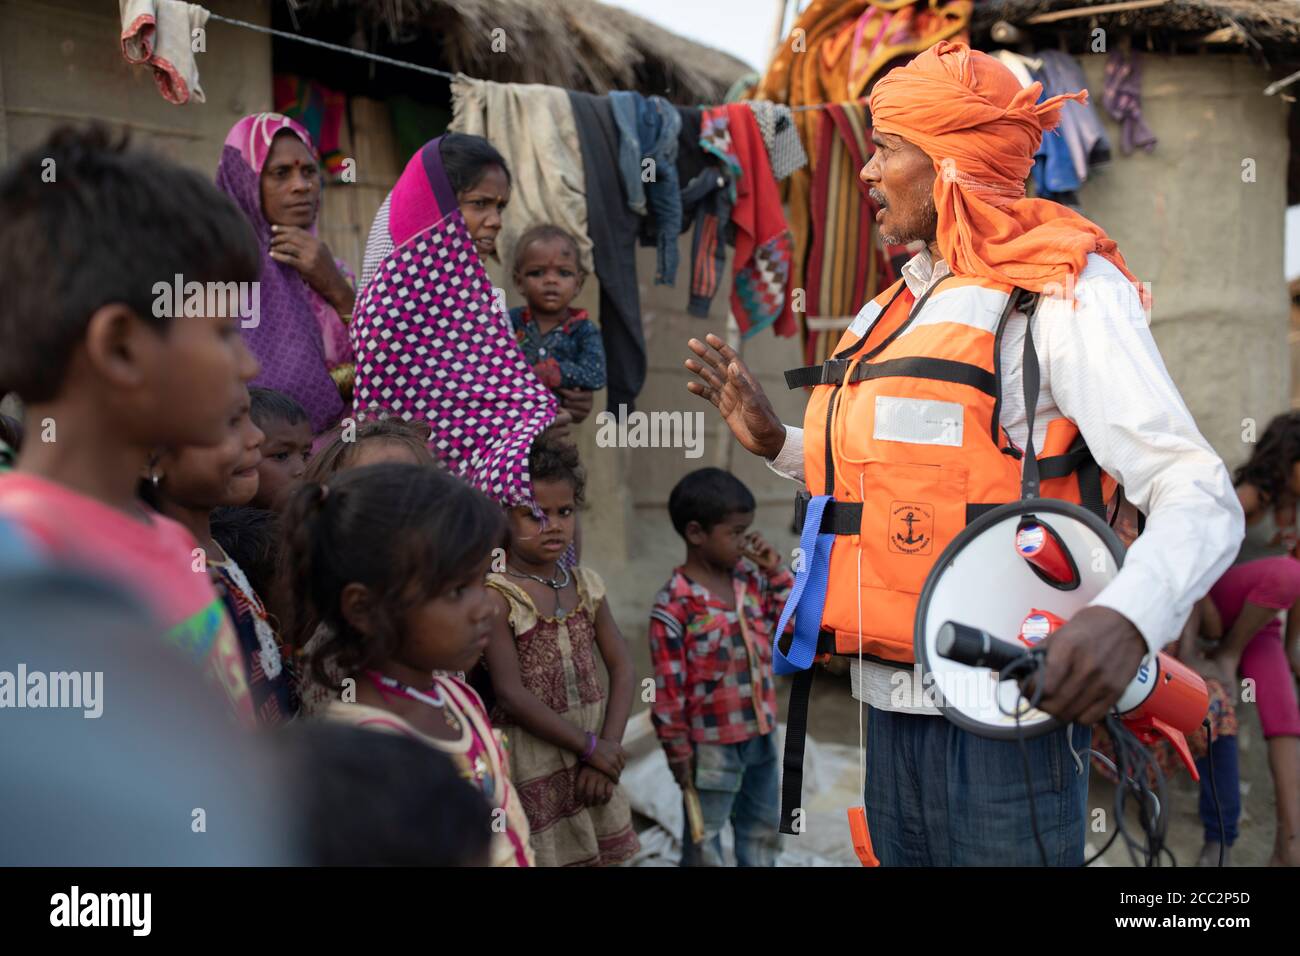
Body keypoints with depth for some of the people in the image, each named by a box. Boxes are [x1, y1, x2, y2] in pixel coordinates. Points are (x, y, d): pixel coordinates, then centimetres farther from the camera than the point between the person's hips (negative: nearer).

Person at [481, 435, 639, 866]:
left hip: (594, 756, 5)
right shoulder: (497, 595, -12)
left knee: (601, 854, 10)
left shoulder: (585, 584, 6)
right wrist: (590, 747, -13)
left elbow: (621, 666, 5)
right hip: (533, 761, -5)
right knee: (543, 854, -2)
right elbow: (511, 693, -16)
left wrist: (610, 744, -7)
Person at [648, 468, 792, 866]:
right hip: (711, 742, -7)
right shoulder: (674, 604, -20)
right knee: (704, 839, 11)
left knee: (762, 827, 23)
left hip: (761, 732, 7)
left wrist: (776, 572, -6)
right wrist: (677, 749, -13)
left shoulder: (751, 579, 0)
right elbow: (668, 685, -17)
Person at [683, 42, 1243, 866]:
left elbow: (1199, 497, -19)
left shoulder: (1064, 294, -10)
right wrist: (777, 443, 12)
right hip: (890, 708, 7)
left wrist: (1128, 618, -37)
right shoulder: (902, 306, 14)